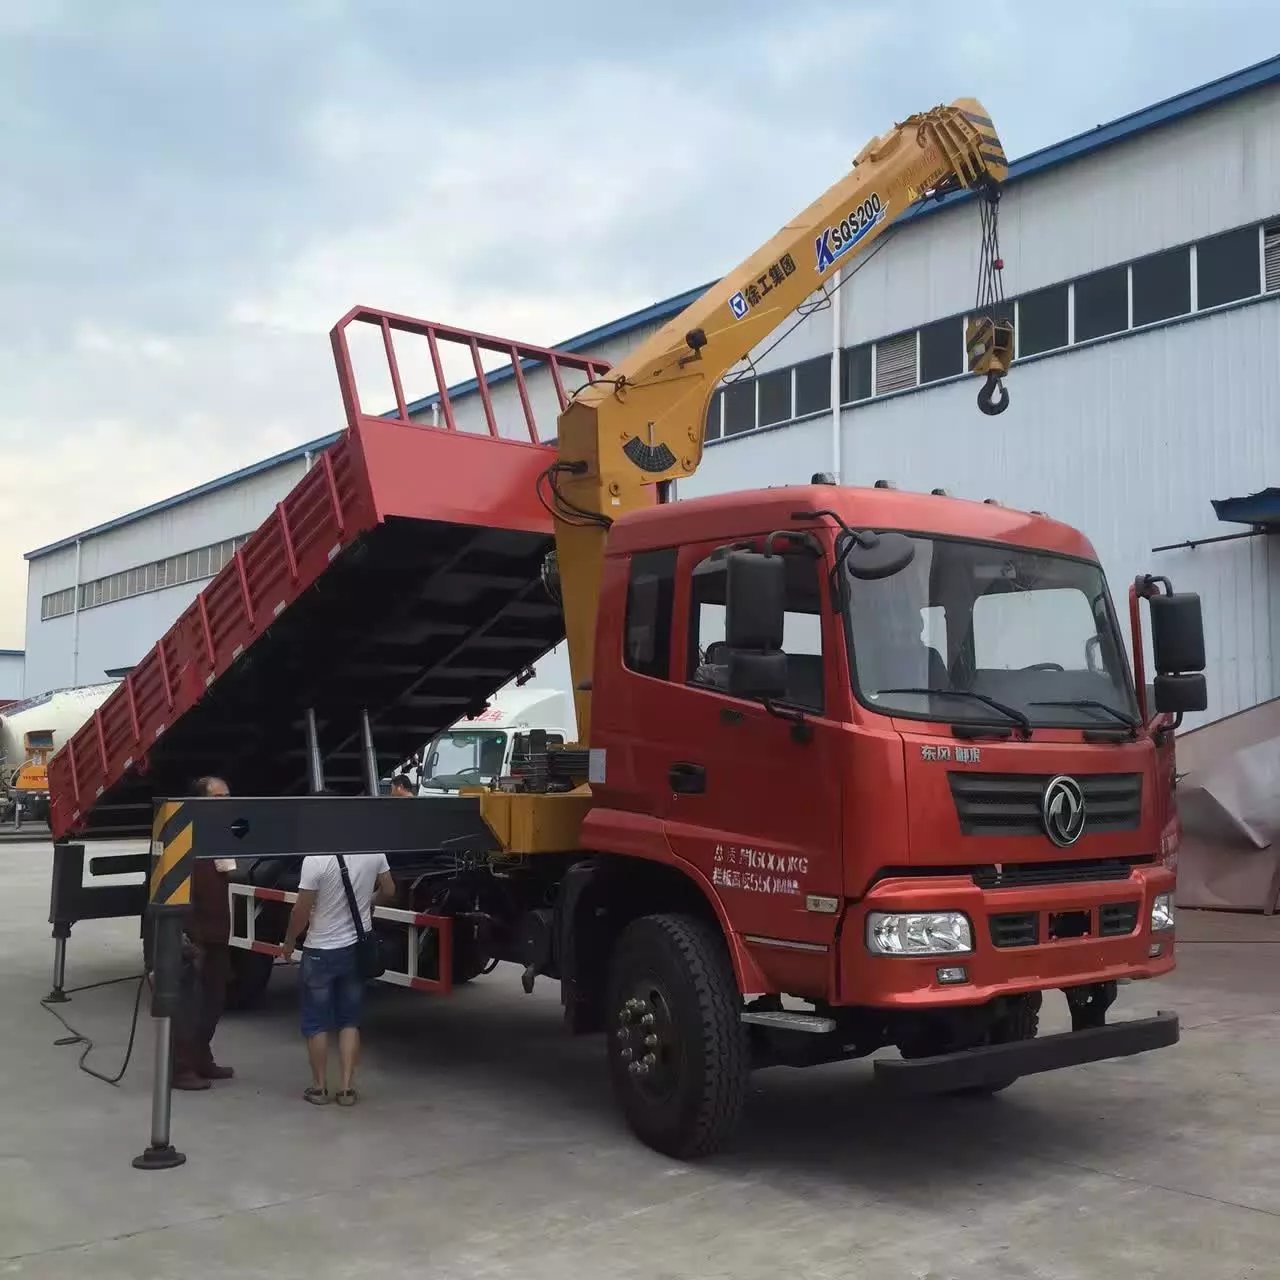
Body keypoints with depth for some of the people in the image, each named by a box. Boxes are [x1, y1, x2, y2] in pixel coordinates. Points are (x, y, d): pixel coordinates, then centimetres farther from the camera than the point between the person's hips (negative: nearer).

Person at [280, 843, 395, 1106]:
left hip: (321, 951, -4)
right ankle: (346, 1087, 13)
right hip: (358, 948, 4)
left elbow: (301, 911, -15)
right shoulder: (374, 852, -9)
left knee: (316, 1023, 12)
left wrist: (289, 942, 2)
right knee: (350, 1021, 14)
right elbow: (388, 892, 4)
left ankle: (319, 1087, 18)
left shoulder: (315, 859, -22)